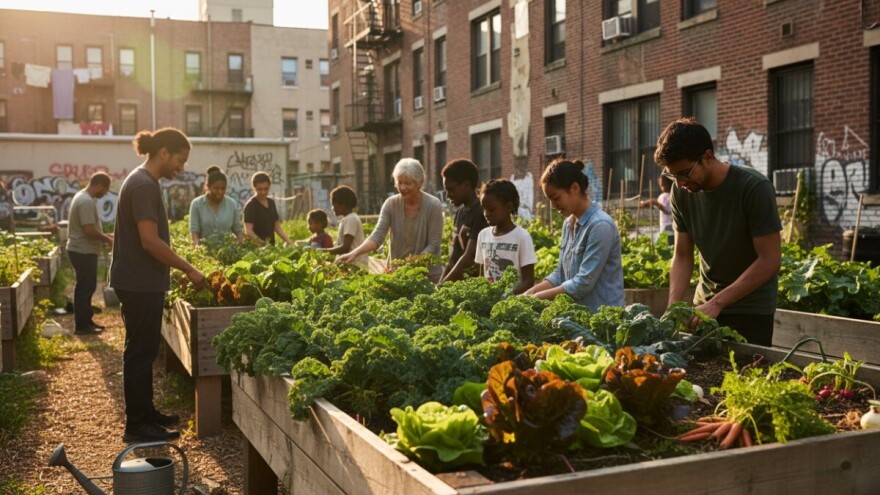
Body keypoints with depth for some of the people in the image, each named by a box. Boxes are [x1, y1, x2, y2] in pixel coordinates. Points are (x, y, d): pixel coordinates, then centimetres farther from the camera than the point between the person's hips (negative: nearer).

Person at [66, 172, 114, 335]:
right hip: (84, 251, -11)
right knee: (85, 287, -4)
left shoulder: (83, 197, 13)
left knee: (86, 286, 16)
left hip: (83, 250, 11)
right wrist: (107, 239, -12)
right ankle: (81, 325, 2)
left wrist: (105, 235, 14)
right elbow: (89, 230, -26)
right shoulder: (87, 201, -21)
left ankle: (86, 321, 24)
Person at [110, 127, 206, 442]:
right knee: (140, 352, -2)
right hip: (139, 284, -10)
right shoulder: (143, 185, -18)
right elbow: (150, 241, -23)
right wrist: (189, 269, -17)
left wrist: (180, 269, 17)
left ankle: (145, 413, 28)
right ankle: (136, 425, 7)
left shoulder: (144, 182, 13)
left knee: (144, 350, 17)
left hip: (143, 282, 10)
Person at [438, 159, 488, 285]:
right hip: (454, 281, 7)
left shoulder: (481, 213, -13)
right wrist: (440, 283, 6)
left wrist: (443, 284, -18)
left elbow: (469, 257, -19)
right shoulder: (459, 212, 12)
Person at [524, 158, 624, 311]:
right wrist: (533, 291, -4)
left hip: (602, 314, -7)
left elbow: (584, 282, -19)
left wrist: (539, 297, -15)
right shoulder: (568, 224, 9)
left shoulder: (600, 225, -17)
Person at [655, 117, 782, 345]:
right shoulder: (681, 192, -4)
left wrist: (717, 303, -25)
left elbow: (770, 260, -20)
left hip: (751, 310, -4)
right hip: (705, 303, 5)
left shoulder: (754, 188, -19)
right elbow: (682, 256, 0)